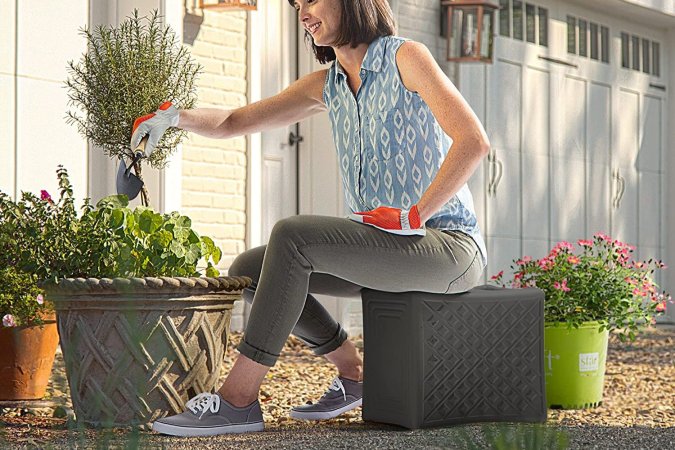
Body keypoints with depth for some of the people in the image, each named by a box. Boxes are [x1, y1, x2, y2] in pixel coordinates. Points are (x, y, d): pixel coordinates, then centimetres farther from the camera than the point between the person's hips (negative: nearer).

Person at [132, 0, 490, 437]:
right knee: (249, 270, 1)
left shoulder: (404, 57, -7)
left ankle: (239, 398, -24)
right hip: (385, 247, 8)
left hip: (450, 243, -8)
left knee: (292, 236, -26)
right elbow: (231, 123, 13)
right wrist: (174, 115, -7)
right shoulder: (326, 86, 13)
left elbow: (474, 141, -18)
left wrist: (413, 217, -20)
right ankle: (352, 373, 11)